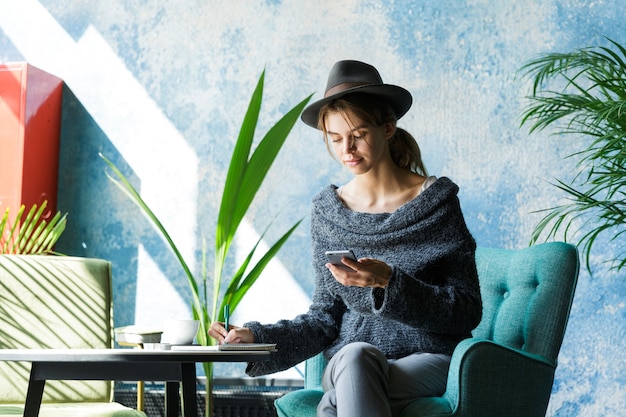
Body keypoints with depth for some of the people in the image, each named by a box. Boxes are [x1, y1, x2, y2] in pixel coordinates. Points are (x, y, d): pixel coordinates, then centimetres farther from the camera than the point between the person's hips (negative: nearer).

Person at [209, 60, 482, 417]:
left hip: (428, 360, -3)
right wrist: (256, 337, -7)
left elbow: (467, 311, -7)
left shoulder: (437, 200, -3)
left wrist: (389, 282, -21)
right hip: (350, 365, 3)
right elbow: (327, 316, 8)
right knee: (355, 354, -35)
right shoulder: (327, 209, 7)